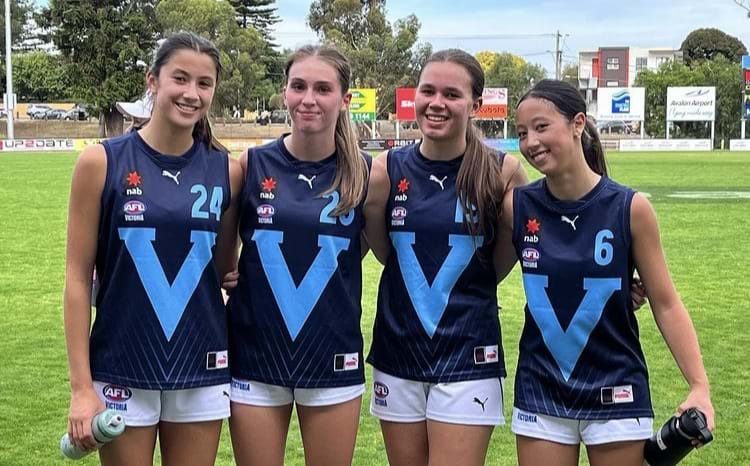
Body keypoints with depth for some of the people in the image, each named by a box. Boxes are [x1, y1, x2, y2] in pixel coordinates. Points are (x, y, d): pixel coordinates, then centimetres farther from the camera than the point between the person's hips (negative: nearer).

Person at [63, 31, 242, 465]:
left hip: (202, 370, 3)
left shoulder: (226, 170, 0)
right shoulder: (102, 162, -7)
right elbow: (78, 277, -6)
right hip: (122, 371, -2)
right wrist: (81, 386, -9)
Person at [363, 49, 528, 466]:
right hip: (398, 353, 3)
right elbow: (385, 253, 7)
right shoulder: (388, 170, -3)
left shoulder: (502, 171, -8)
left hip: (468, 357, -3)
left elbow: (499, 267, 2)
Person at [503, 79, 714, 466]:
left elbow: (666, 305, -6)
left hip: (615, 395, -1)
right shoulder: (516, 207, -5)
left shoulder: (630, 208, -11)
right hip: (540, 394, 2)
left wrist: (699, 386, -13)